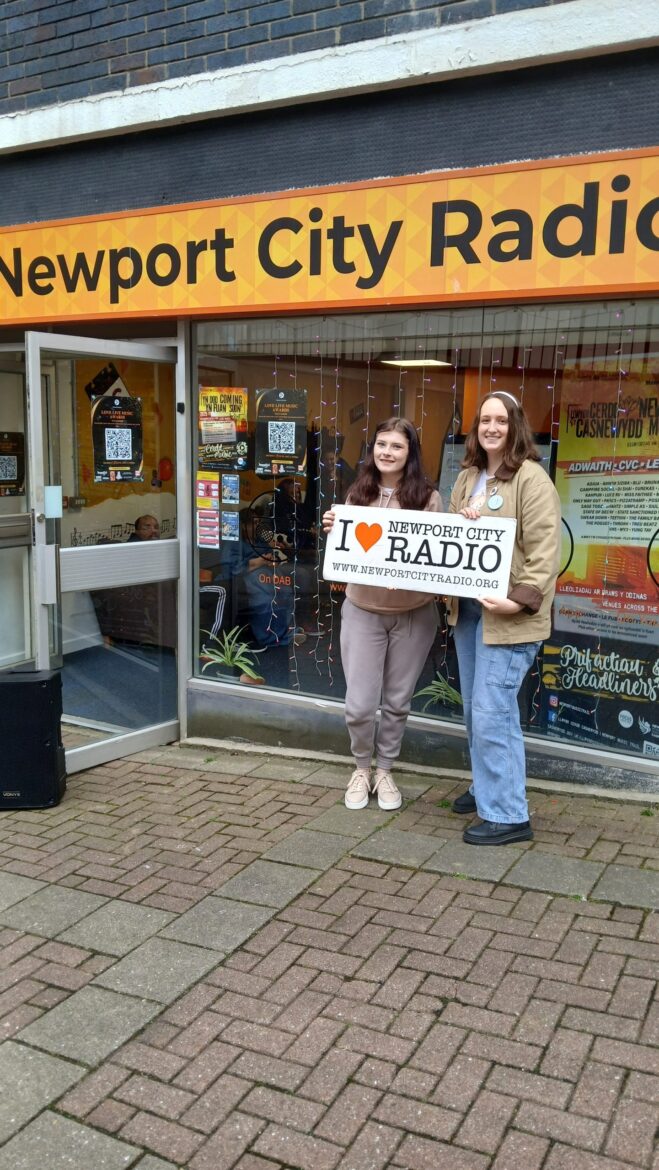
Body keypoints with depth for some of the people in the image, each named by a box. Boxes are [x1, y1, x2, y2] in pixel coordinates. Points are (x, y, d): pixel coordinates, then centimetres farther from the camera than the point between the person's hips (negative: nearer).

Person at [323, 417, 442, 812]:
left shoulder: (428, 498, -6)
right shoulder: (358, 494, 2)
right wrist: (333, 531, -12)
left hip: (414, 614, -1)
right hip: (362, 611, 1)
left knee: (397, 702, 12)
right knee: (359, 705, 2)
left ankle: (385, 771, 33)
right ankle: (362, 768, 29)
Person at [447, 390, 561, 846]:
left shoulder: (531, 478, -12)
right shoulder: (467, 477, 13)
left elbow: (544, 550, -17)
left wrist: (522, 600, -26)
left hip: (507, 614, -8)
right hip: (467, 607, 8)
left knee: (492, 711, -7)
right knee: (476, 708, 16)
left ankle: (507, 814, 4)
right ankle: (486, 787, 33)